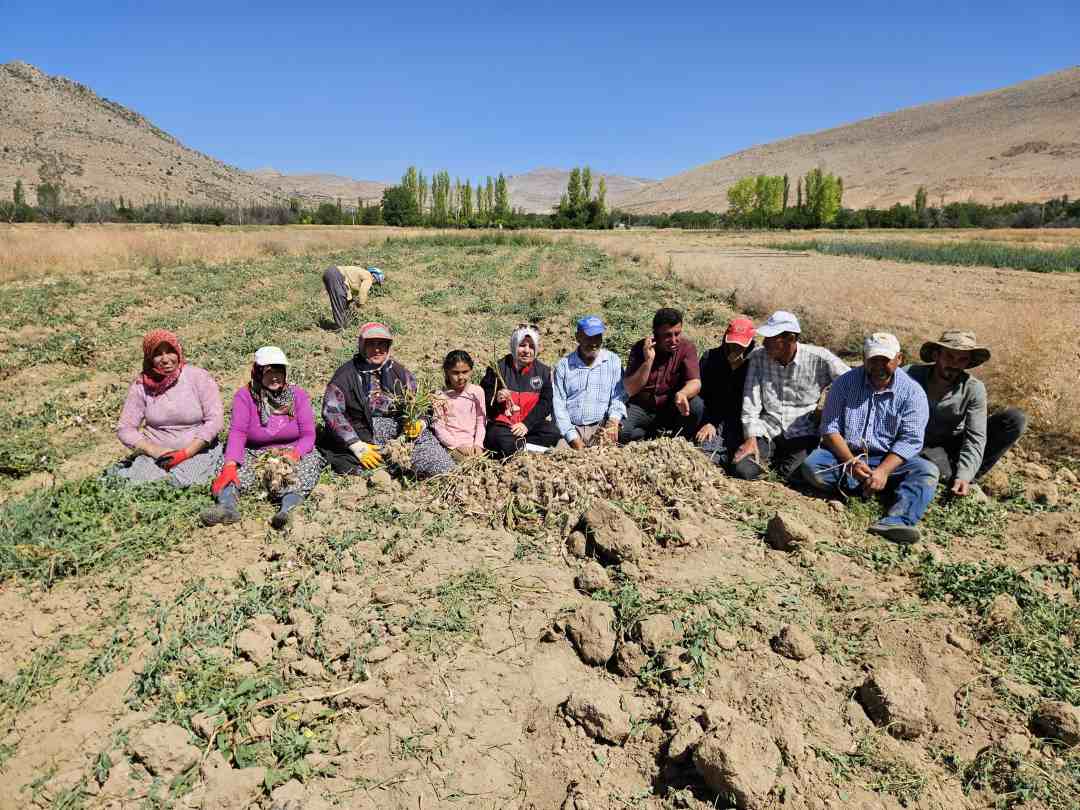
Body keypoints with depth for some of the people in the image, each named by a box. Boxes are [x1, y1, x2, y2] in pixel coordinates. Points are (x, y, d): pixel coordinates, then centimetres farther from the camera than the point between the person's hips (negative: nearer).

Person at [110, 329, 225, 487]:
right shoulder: (141, 384, 2)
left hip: (197, 451, -2)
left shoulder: (199, 377, -5)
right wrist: (154, 450, -15)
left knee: (185, 483, -29)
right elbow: (124, 428, 2)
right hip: (155, 453, 2)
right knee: (141, 480, -25)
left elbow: (215, 420, -10)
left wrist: (186, 453, -18)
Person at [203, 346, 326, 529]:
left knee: (310, 462, -33)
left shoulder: (298, 394, 3)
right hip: (255, 455, 2)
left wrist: (294, 454, -26)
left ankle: (288, 508, -55)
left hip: (293, 453, -1)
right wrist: (230, 466, -29)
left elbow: (308, 435, -4)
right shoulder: (245, 396, 2)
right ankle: (227, 506, -51)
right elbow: (237, 433, -12)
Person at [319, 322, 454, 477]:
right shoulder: (347, 374, 0)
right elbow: (331, 412, -5)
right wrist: (358, 447, -13)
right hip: (364, 437, -2)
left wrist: (419, 423, -7)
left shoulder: (400, 372, 11)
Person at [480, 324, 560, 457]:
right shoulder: (498, 369, 1)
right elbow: (482, 400, 3)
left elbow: (545, 403, 2)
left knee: (553, 433, -25)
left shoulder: (543, 371, 9)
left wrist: (527, 424, -11)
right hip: (501, 424, -3)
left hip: (530, 425, 4)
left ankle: (518, 445, -16)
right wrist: (496, 399, -20)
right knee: (505, 444, -35)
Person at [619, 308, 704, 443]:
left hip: (671, 410, 1)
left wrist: (681, 394, -45)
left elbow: (695, 383, -21)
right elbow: (630, 390, -17)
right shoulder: (640, 348, -12)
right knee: (618, 431, -28)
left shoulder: (687, 347, -10)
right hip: (641, 408, -1)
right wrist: (648, 361, -30)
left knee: (696, 405, -29)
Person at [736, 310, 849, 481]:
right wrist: (750, 439, -12)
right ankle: (770, 454, 16)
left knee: (793, 474, -25)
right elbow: (750, 402, -5)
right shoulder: (759, 358, -4)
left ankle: (783, 463, 13)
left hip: (803, 433, -1)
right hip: (767, 430, 2)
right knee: (742, 470, -18)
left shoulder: (819, 358, -10)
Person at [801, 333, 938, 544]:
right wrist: (851, 462, -21)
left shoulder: (912, 391, -2)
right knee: (811, 466, -27)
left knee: (927, 471, -25)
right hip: (845, 455, 0)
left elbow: (910, 440, -10)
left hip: (889, 459, 1)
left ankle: (896, 521, -45)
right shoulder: (845, 383, 0)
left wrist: (883, 471, -26)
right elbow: (830, 429, -5)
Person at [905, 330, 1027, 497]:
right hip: (923, 447, -4)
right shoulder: (910, 376, -16)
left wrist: (964, 475, -31)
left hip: (954, 444, 4)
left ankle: (967, 478, -16)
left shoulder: (973, 389, -12)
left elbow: (975, 437, -16)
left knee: (1016, 419, -15)